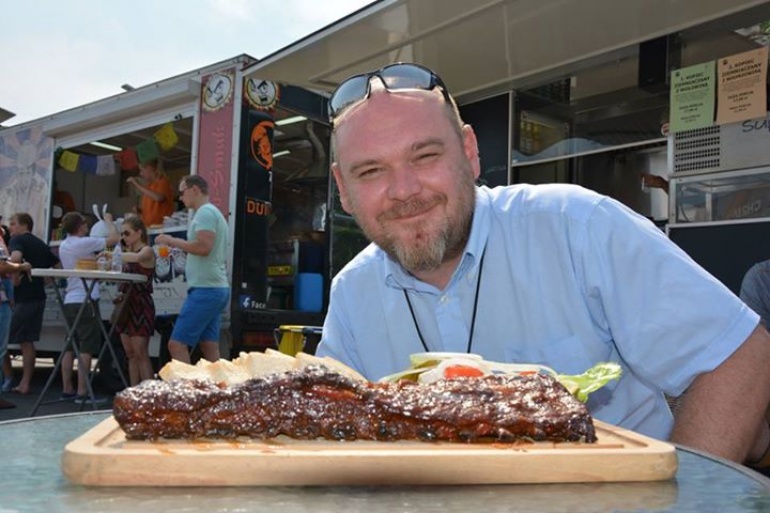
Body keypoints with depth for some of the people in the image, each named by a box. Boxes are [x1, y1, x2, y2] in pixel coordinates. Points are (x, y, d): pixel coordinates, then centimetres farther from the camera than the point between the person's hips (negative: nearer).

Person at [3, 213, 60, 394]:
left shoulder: (17, 240, -5)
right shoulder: (41, 244, 17)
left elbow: (15, 258, -27)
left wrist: (14, 279, -16)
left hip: (22, 297, -7)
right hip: (38, 296, 7)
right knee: (27, 342, 10)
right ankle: (25, 383, 10)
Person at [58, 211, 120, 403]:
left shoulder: (64, 245, 13)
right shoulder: (83, 243, -12)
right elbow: (114, 238, -9)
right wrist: (108, 221, 7)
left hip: (70, 300, 9)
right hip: (85, 300, -9)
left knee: (71, 347, 13)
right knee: (87, 348, -7)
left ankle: (67, 389, 18)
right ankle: (82, 393, -9)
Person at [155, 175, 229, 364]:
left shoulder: (205, 212, -9)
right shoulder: (215, 213, 22)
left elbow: (204, 247, -22)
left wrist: (172, 241, -10)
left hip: (205, 289, -10)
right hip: (218, 288, 10)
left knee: (176, 345, -10)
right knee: (210, 349, 7)